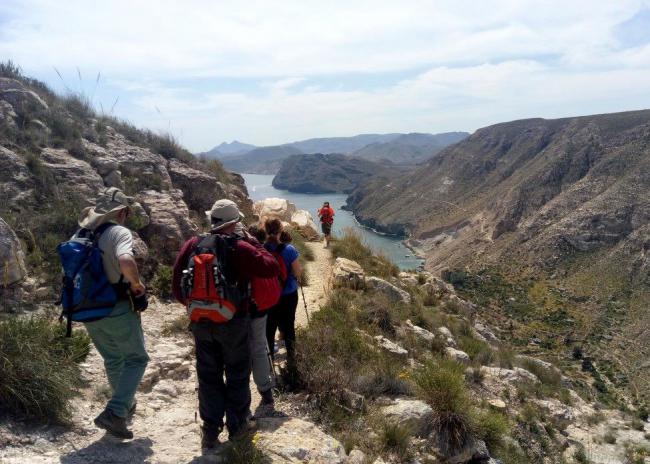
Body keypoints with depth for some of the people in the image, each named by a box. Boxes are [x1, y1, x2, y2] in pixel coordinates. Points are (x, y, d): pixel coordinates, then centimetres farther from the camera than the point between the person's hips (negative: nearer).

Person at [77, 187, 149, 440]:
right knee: (136, 358, 7)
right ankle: (114, 413, -6)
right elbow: (125, 260, -34)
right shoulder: (119, 232, -14)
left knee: (113, 359, 23)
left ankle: (125, 405, 38)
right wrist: (137, 284, -17)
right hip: (116, 308, -7)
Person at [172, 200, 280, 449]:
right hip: (233, 322, -3)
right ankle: (237, 424, 26)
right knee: (237, 373, 15)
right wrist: (256, 247, 1)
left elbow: (176, 284, 1)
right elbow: (272, 268, -14)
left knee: (208, 376, 15)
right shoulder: (239, 248, -15)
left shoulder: (191, 245, -3)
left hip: (200, 323, 3)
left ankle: (211, 431, 22)